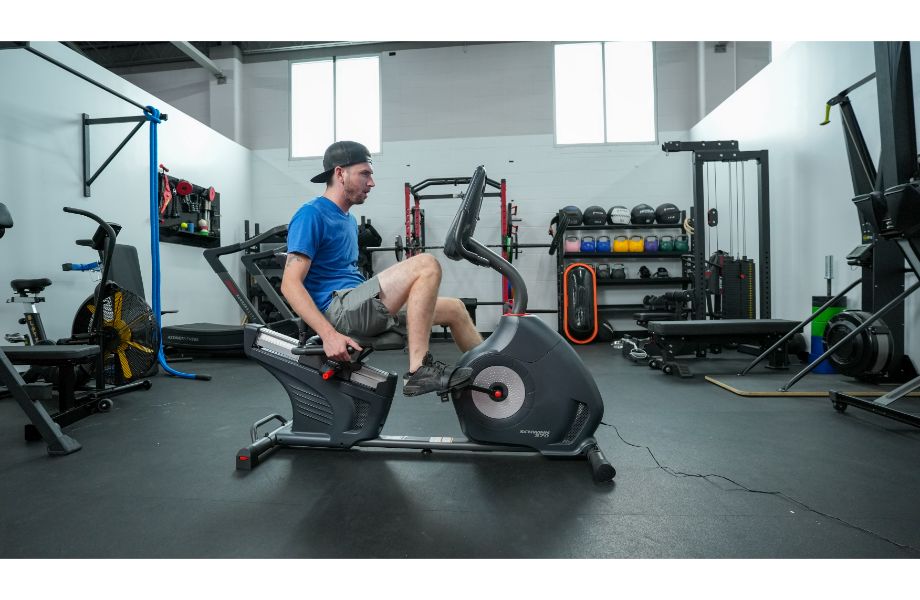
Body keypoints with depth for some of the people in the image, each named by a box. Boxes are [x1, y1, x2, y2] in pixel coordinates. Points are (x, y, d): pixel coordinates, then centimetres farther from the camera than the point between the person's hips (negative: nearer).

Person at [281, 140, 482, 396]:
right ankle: (419, 369, -26)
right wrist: (329, 334, -26)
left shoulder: (348, 220, 21)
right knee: (426, 265, -25)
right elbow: (290, 284, -16)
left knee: (454, 308, 9)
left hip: (359, 306, 9)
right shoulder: (311, 214, -8)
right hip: (337, 309, -9)